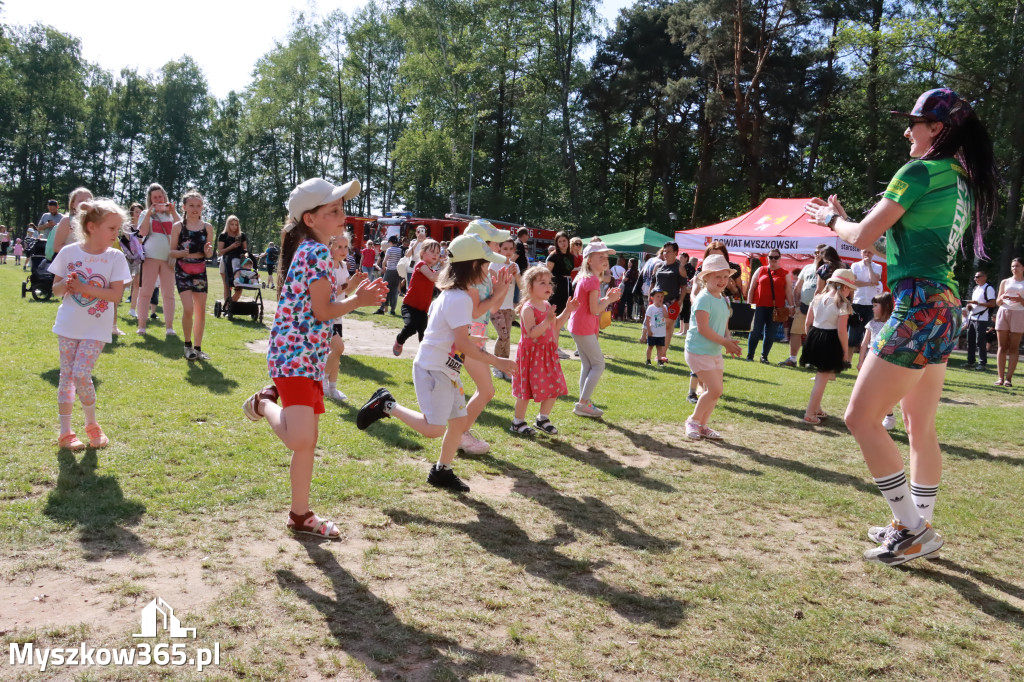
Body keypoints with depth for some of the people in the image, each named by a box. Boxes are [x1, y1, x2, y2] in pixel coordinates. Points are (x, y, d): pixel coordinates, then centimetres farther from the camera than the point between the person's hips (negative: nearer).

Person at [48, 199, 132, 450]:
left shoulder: (115, 257, -6)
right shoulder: (69, 252, -4)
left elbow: (116, 294, -13)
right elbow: (56, 290, 4)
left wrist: (83, 287, -21)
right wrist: (66, 284, -18)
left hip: (96, 329, -1)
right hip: (69, 325, 2)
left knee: (81, 375, -10)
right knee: (66, 376, 5)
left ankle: (92, 424, 14)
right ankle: (65, 432, 16)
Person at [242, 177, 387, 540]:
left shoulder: (306, 249, 17)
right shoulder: (318, 251, -12)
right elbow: (322, 311, -15)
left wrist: (354, 294, 9)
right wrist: (358, 300, -3)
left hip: (310, 357, 11)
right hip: (294, 355, -11)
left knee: (309, 440, 14)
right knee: (301, 439, -24)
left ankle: (300, 514, 24)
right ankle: (265, 404, 6)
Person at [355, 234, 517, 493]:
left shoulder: (449, 293, 11)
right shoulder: (460, 298, -20)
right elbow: (463, 342, -25)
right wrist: (497, 361, -21)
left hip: (447, 370, 10)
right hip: (433, 370, -10)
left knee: (460, 421, 13)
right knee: (434, 428, -14)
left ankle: (442, 471, 26)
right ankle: (387, 405, 1)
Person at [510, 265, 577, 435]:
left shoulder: (547, 305, 9)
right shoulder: (528, 308, -18)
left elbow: (556, 325, 18)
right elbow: (532, 333, -27)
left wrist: (567, 310, 10)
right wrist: (547, 320, -36)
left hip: (548, 352, 8)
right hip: (531, 353, -8)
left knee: (554, 388, 9)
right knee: (527, 389, 0)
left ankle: (543, 418, 27)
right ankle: (518, 422, 16)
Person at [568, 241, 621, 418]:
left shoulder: (584, 279, 14)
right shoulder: (593, 280, -16)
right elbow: (594, 310, -20)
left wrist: (606, 298, 6)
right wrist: (609, 300, -7)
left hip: (578, 326, 10)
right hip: (584, 328, -10)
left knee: (587, 365, 15)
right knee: (599, 364, -3)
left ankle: (584, 402, 19)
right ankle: (583, 403, -2)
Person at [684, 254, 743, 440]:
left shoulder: (723, 300, 12)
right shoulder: (704, 299, -16)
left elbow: (724, 326, 16)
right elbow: (703, 328, -22)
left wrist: (729, 342, -4)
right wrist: (725, 342, -20)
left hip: (715, 352, 9)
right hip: (699, 351, -9)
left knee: (716, 390, 9)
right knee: (715, 389, -13)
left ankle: (703, 425, 23)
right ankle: (693, 421, 6)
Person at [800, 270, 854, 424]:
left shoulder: (817, 298, 6)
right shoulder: (843, 304, -13)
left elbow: (808, 321, 8)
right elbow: (841, 331, -15)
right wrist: (845, 351, -6)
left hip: (815, 337, 7)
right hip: (830, 342, -7)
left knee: (820, 375, 23)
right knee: (822, 379, 1)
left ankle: (816, 408, 32)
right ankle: (810, 414, 2)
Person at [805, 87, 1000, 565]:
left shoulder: (920, 172, -10)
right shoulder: (962, 182, 18)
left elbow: (864, 238, -10)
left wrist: (831, 220, 11)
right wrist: (840, 218, 24)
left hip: (919, 306, -10)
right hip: (944, 306, 10)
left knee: (861, 418, -6)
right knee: (920, 425, 16)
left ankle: (914, 530, -1)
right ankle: (918, 526, 25)